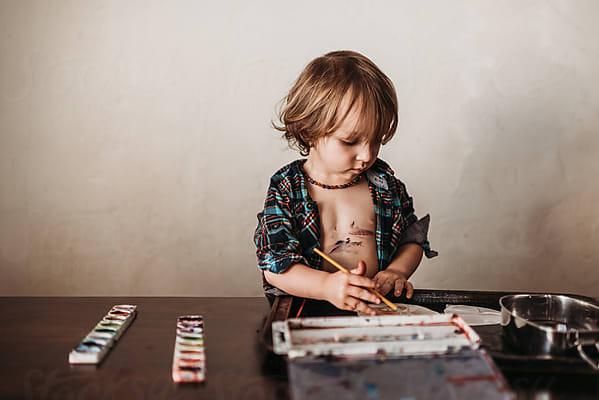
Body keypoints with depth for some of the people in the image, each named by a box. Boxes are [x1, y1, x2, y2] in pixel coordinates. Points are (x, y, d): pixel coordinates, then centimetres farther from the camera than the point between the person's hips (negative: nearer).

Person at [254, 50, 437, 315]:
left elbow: (413, 240, 17)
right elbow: (274, 265, -12)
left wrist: (396, 271, -5)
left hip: (376, 306, 1)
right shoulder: (286, 189, -4)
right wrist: (327, 286, -29)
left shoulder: (384, 182, 7)